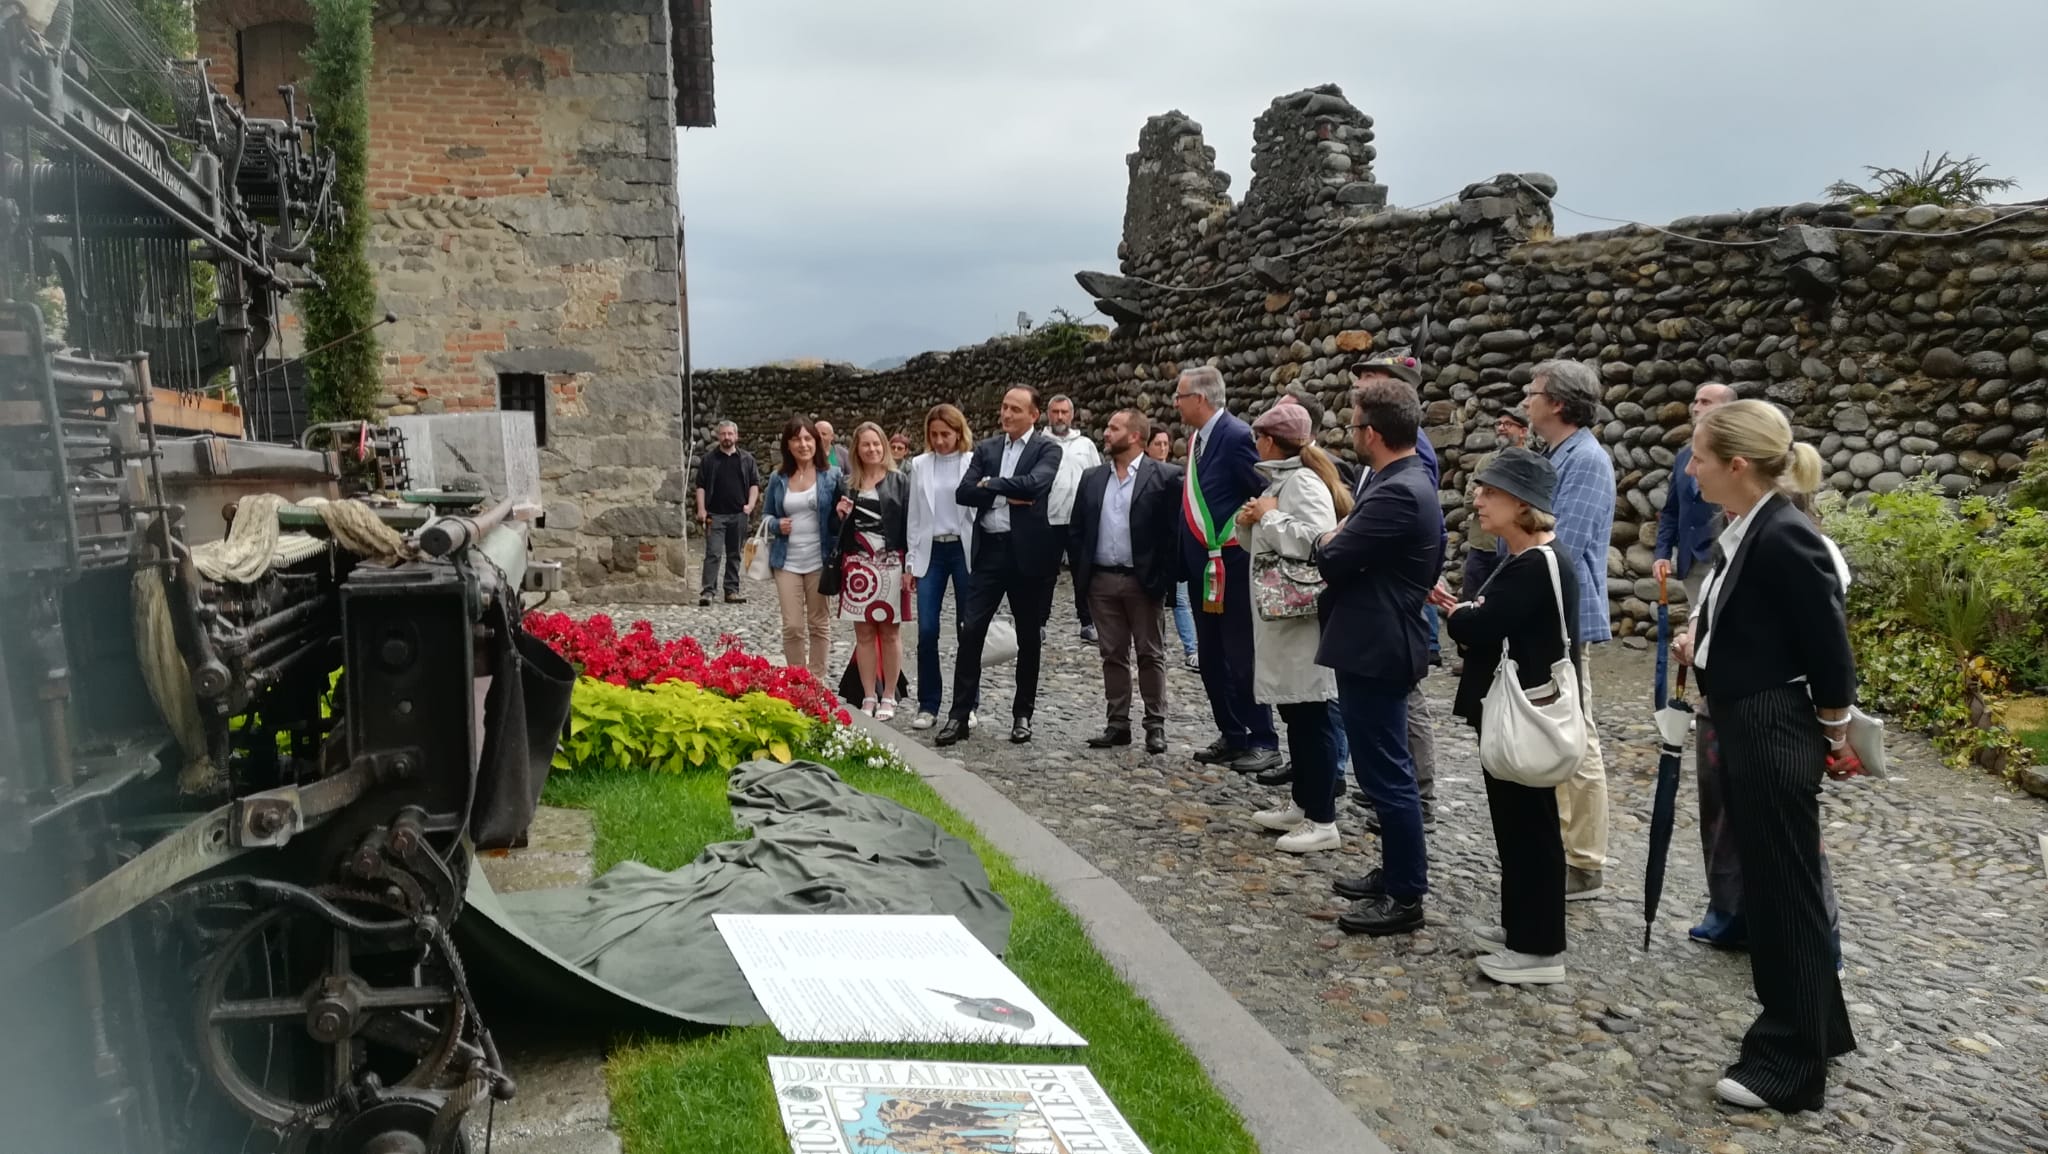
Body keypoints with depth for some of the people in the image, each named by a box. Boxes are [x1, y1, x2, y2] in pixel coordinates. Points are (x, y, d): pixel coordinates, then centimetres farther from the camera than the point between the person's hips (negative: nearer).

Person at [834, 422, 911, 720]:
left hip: (890, 564, -3)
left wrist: (909, 567, -10)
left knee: (890, 631, 2)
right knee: (863, 632, 5)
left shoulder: (899, 481, 2)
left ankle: (888, 697, 10)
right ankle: (868, 697, 12)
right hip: (857, 566, 3)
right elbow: (838, 529, 18)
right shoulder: (847, 484, 12)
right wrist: (841, 515, -4)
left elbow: (909, 525, -3)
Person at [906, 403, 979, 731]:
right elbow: (914, 516, 10)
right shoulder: (919, 465, 7)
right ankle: (928, 704, 8)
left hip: (965, 550, -2)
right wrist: (910, 561, 7)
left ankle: (967, 704, 14)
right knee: (927, 630, -2)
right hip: (931, 552, 2)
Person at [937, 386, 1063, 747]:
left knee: (1029, 637, 7)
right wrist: (1006, 495, -12)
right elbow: (963, 492, 0)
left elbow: (1034, 483, -20)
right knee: (970, 631, -2)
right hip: (989, 550, 3)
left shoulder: (1047, 450, -1)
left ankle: (1022, 714, 20)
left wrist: (989, 484, -8)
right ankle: (960, 714, 4)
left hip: (1028, 552, -3)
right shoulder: (985, 449, 11)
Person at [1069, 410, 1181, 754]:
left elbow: (1173, 531, -8)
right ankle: (1118, 723, 17)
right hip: (1101, 580, 5)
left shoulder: (1164, 477, -6)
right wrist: (1080, 574, 5)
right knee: (1112, 654, 9)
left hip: (1143, 581, -4)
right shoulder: (1092, 478, 9)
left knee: (1150, 654, 4)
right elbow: (1075, 529, 12)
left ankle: (1155, 725, 11)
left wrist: (1162, 579, -11)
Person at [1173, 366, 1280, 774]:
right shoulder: (1196, 439, 11)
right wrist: (1186, 562, 14)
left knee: (1242, 657, -2)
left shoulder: (1236, 436, -16)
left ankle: (1264, 743, 9)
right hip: (1202, 568, 9)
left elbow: (1265, 496, -18)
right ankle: (1232, 737, 24)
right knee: (1212, 658, 13)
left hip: (1231, 567, -9)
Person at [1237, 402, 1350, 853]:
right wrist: (1249, 524, 4)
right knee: (1294, 713, 16)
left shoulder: (1304, 482, -15)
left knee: (1312, 715, -5)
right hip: (1280, 615, 10)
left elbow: (1316, 540, -30)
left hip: (1305, 618, -10)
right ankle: (1302, 804, 26)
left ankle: (1323, 821, 1)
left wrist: (1270, 516, -17)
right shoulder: (1279, 480, 17)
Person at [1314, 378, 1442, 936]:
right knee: (1386, 769, 19)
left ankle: (1406, 897, 9)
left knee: (1386, 773, -1)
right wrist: (1342, 540, 3)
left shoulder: (1396, 494, -22)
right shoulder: (1408, 481, 11)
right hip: (1380, 644, 11)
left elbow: (1331, 561, -21)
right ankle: (1396, 873, 31)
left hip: (1375, 651, -11)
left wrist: (1331, 540, 0)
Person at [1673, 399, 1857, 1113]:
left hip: (1776, 736, -10)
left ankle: (1791, 1067, 16)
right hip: (1748, 731, 10)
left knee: (1784, 893, 2)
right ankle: (1816, 1029, 36)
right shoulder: (1745, 530, 6)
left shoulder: (1785, 538, -21)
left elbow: (1829, 647, -17)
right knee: (1772, 886, 19)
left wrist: (1832, 738, -7)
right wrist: (1704, 644, 4)